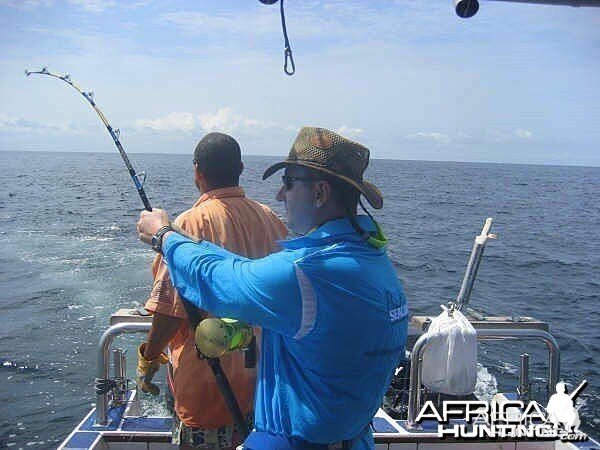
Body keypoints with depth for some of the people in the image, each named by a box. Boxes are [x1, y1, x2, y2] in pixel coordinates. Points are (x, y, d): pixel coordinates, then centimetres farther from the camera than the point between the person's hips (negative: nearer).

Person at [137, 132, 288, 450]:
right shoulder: (270, 219, 0)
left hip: (205, 380, -5)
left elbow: (171, 308, -19)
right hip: (262, 375, 6)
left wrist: (149, 357, -4)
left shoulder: (192, 223, -17)